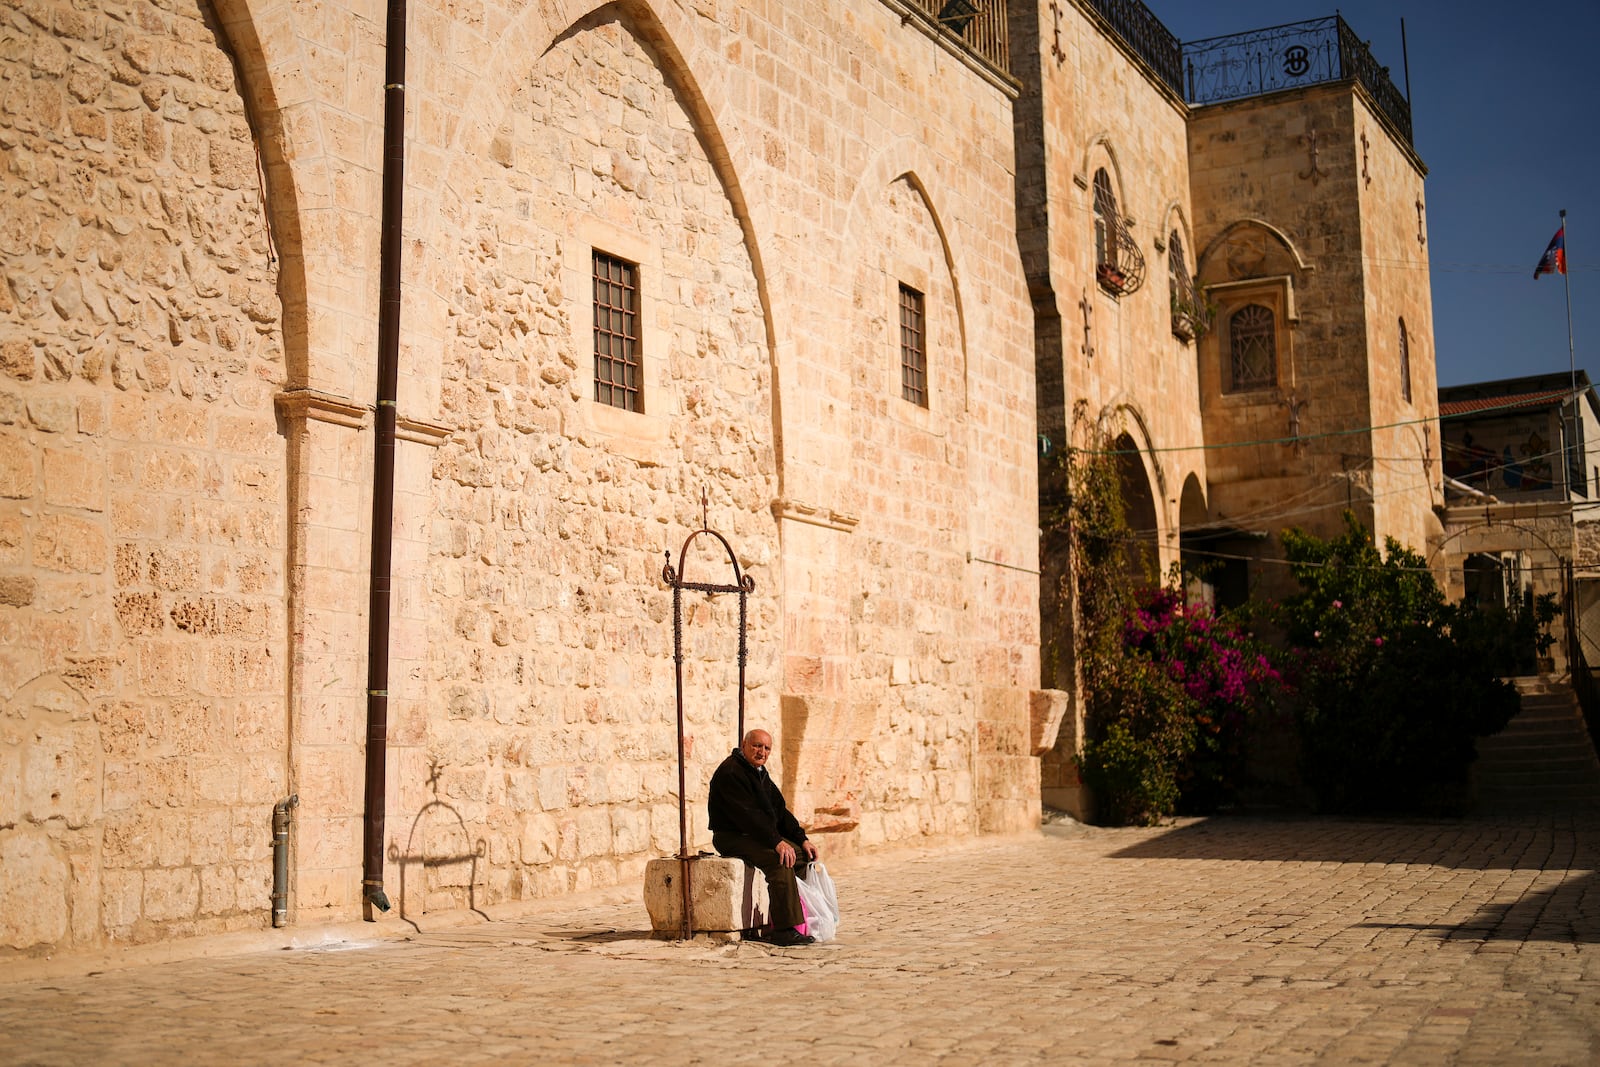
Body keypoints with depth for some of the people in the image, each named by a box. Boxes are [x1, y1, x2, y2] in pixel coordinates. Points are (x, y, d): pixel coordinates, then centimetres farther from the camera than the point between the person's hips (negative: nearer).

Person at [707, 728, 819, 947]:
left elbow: (780, 810, 17)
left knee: (805, 854, 3)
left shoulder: (760, 773, 16)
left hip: (759, 836, 10)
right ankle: (784, 930, -32)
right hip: (733, 837, -10)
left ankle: (808, 918, 4)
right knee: (780, 860, -30)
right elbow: (747, 814, -24)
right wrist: (776, 842, -29)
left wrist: (802, 839, 5)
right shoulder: (730, 772, -16)